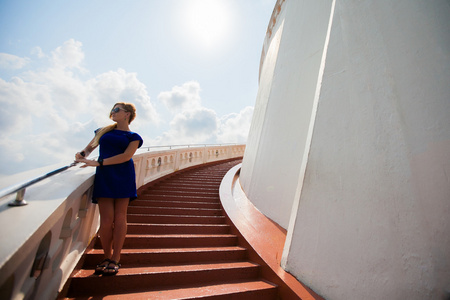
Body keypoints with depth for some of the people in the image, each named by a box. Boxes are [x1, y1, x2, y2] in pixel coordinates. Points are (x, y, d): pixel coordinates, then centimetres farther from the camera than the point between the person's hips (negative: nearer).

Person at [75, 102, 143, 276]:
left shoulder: (133, 137, 6)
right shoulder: (104, 131, 20)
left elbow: (127, 156, -9)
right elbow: (90, 146, 26)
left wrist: (98, 162, -15)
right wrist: (82, 154, 2)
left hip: (123, 176, -2)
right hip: (104, 177, 3)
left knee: (119, 217, -1)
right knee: (106, 219, -1)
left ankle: (115, 259, 9)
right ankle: (107, 257, 16)